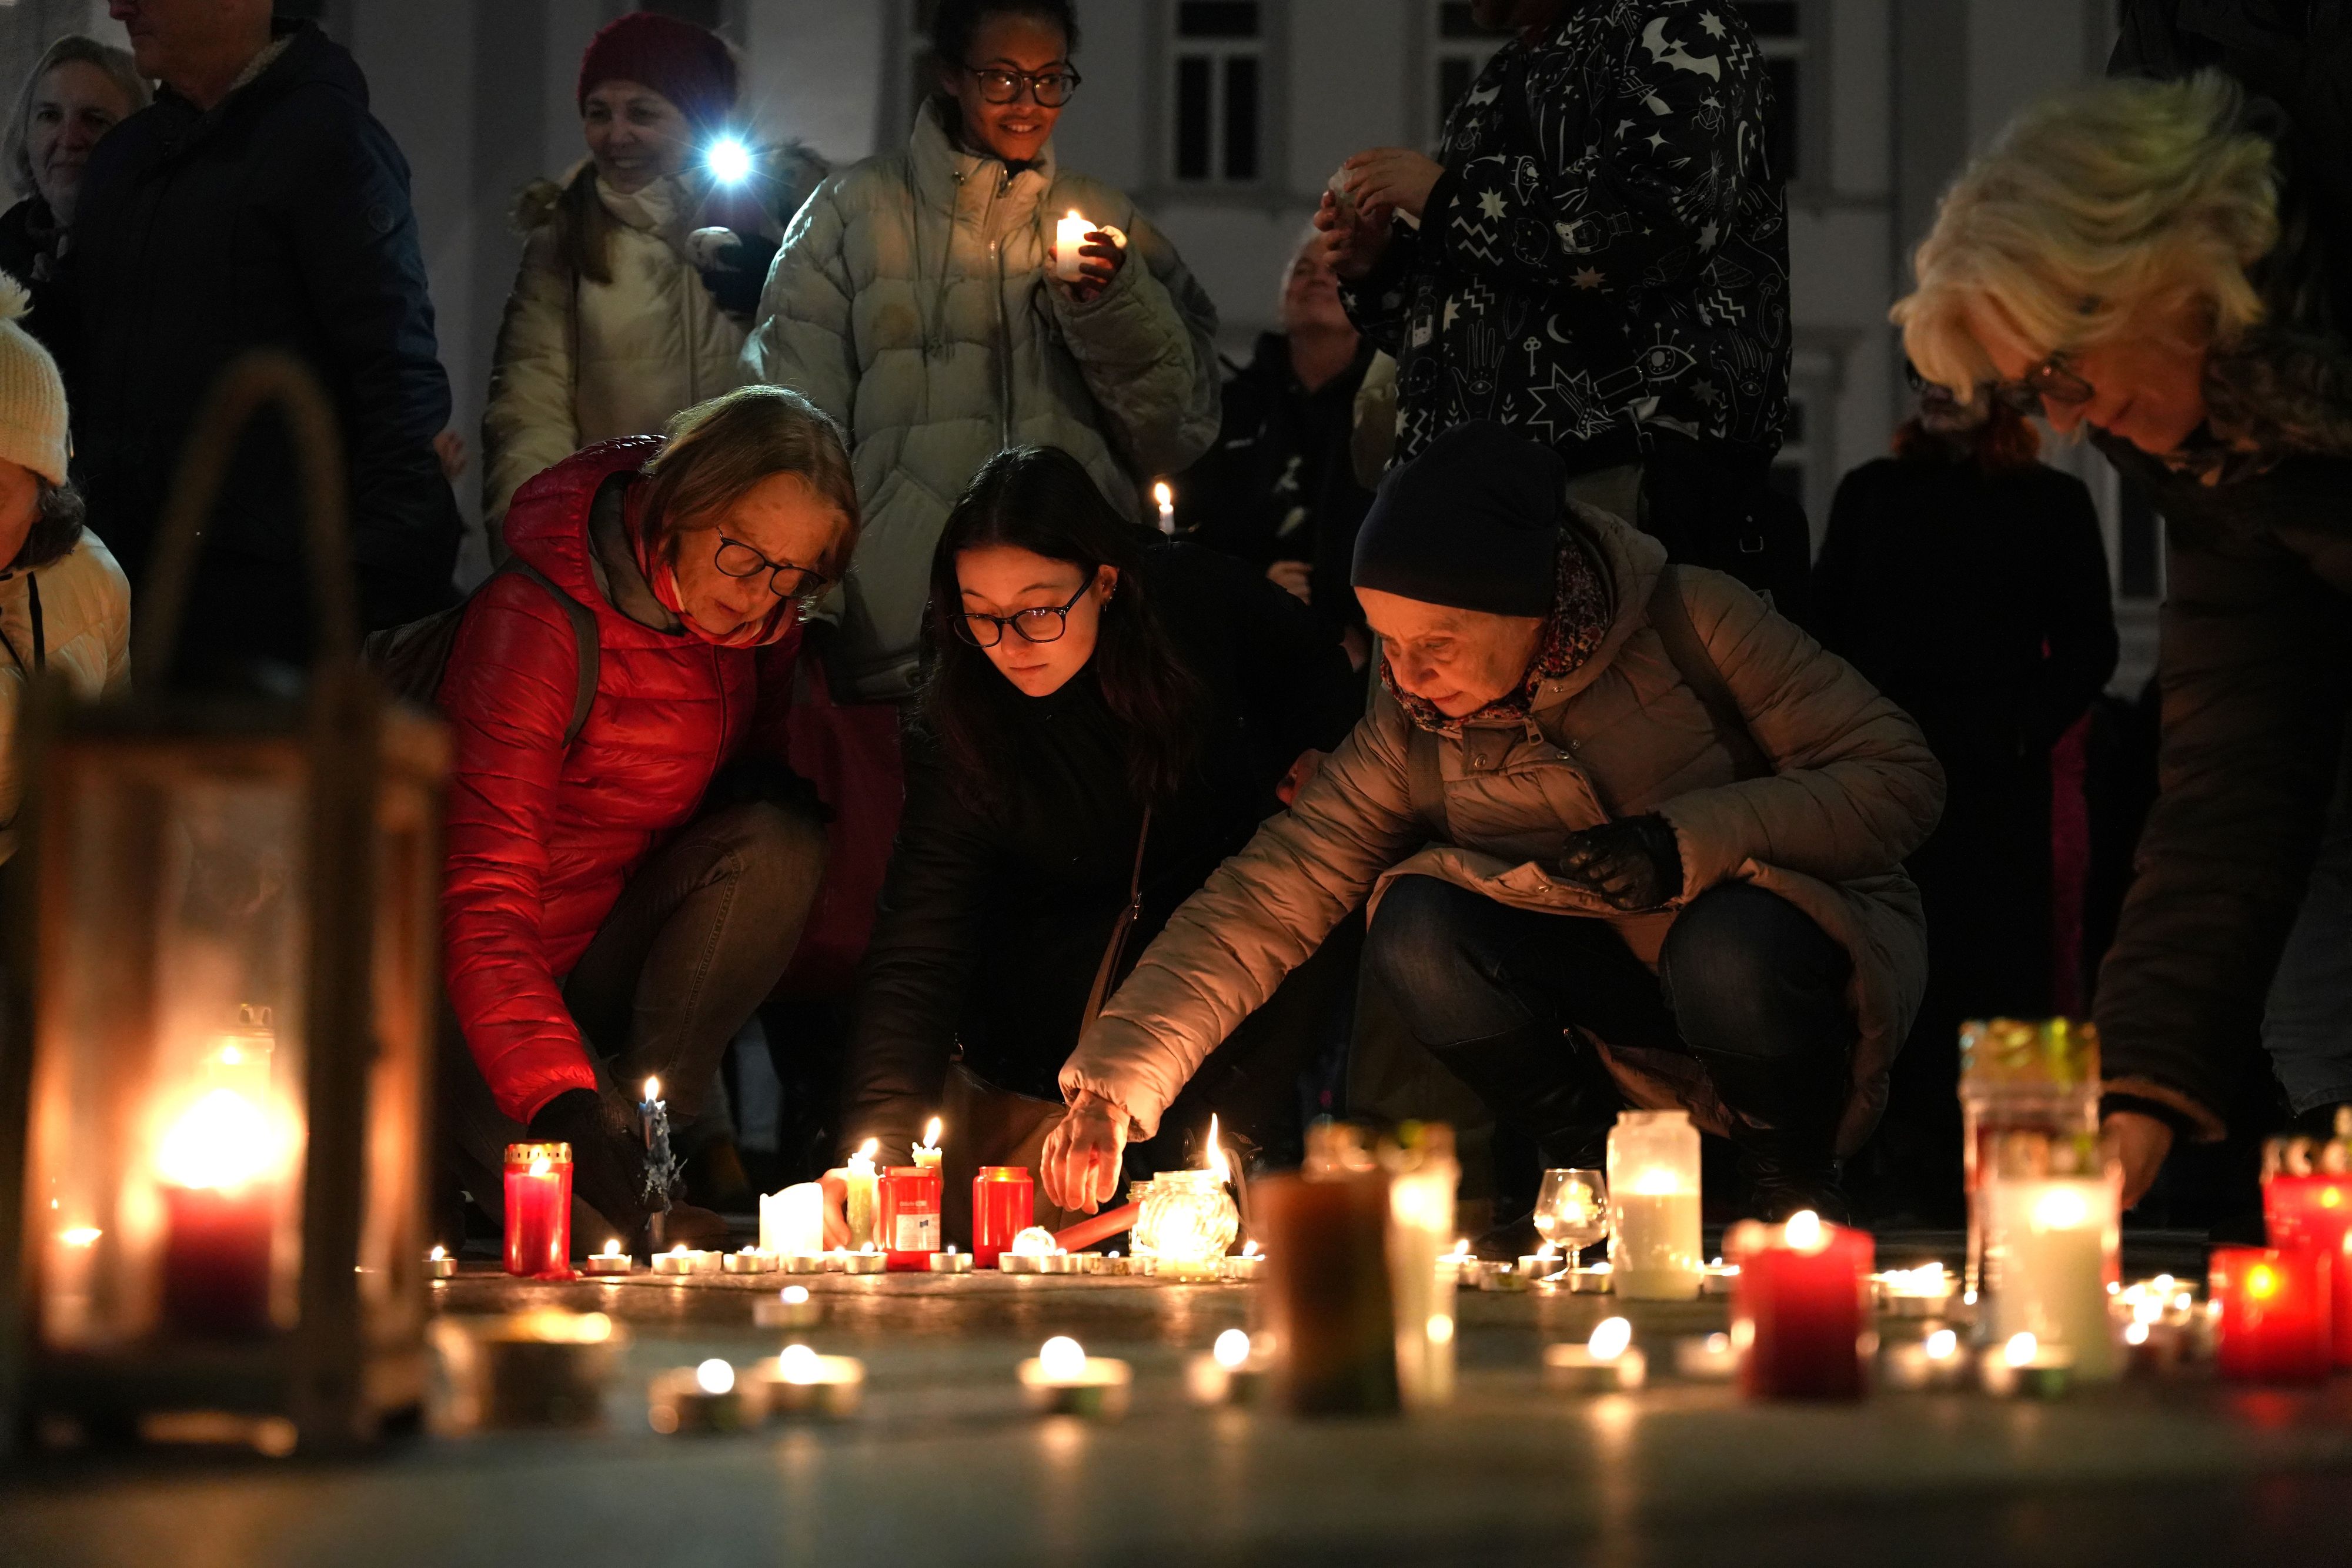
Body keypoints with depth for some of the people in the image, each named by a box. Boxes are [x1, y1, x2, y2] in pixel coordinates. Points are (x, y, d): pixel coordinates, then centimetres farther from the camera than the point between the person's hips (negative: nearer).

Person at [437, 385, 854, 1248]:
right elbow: (483, 897, -32)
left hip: (609, 965, 7)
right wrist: (561, 1104, -45)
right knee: (608, 1215, -33)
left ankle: (649, 1126, -17)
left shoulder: (759, 623, -3)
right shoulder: (534, 622, -24)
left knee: (777, 838, -21)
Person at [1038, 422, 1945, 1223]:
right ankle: (1585, 1166, -1)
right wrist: (1115, 1081, -23)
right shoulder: (1410, 732, -8)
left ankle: (1794, 1175, -5)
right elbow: (1265, 901, -12)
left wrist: (1690, 842, -29)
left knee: (1730, 949, -37)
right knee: (1417, 924, -22)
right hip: (1624, 983, 3)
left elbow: (1902, 777, -18)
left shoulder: (1687, 622, -18)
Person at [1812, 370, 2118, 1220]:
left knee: (1993, 983, -6)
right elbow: (1827, 630, 13)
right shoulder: (1870, 494, 15)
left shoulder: (2051, 503, 9)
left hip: (1994, 787, -2)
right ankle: (1904, 1187, 1)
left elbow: (2087, 647, 6)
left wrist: (2024, 733, -8)